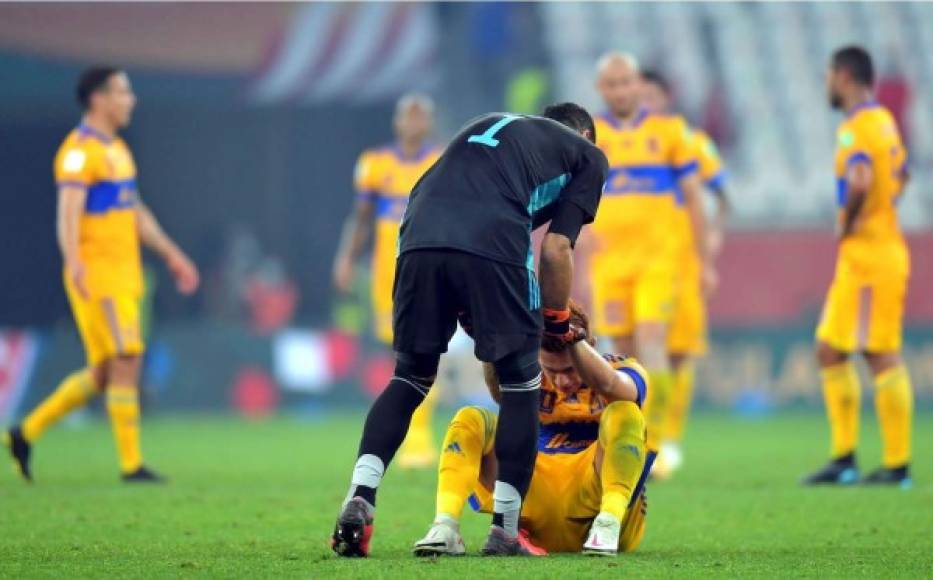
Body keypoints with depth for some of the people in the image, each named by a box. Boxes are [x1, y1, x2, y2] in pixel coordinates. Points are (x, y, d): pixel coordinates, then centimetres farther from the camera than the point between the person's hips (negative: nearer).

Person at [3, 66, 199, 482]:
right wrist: (74, 262, -37)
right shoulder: (79, 151, -12)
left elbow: (137, 213, 27)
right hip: (97, 277, -9)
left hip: (123, 277, 9)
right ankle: (131, 463, -4)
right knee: (126, 363, -9)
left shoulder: (116, 150, 18)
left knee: (103, 374, 9)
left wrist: (172, 255, 26)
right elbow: (68, 213, -23)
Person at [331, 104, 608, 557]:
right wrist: (558, 323, 27)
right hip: (492, 248, -4)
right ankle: (504, 531, 11)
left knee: (410, 379, 20)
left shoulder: (488, 126, 40)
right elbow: (555, 250, 12)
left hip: (419, 242, 4)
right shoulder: (586, 155, 26)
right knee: (520, 384, 13)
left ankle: (360, 498, 2)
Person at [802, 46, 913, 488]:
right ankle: (843, 459, 12)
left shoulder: (857, 128, -16)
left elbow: (860, 182, -34)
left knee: (881, 356, -6)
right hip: (858, 259, 10)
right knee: (830, 351, 11)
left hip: (869, 255, -10)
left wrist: (848, 225, -18)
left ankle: (897, 465, -3)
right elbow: (900, 176, 31)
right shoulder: (883, 121, 15)